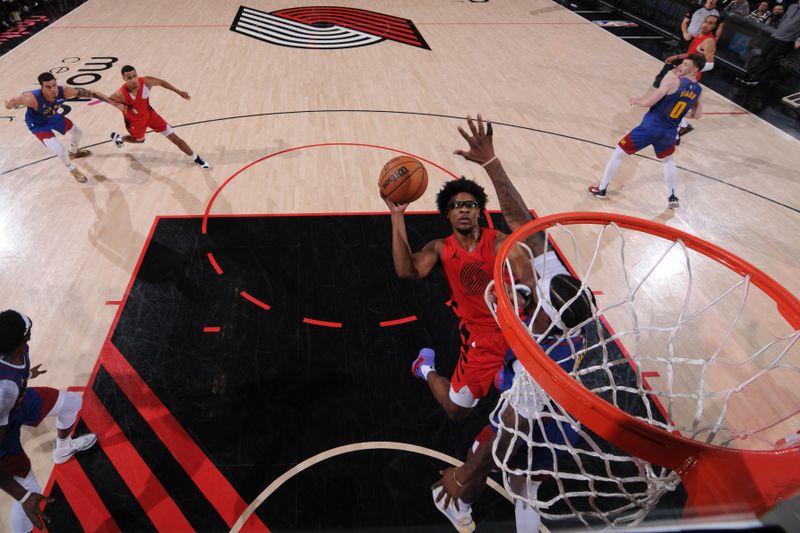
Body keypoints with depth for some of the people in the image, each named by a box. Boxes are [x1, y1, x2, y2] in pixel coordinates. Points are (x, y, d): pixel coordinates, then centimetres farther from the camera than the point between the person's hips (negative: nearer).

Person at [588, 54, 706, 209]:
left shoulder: (672, 82, -16)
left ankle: (601, 189, 15)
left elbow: (647, 103, -18)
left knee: (618, 153, 10)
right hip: (669, 132, 5)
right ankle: (673, 197, 28)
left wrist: (636, 101, 3)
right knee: (668, 160, 31)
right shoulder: (698, 90, 5)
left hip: (651, 127, -5)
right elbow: (697, 115, 16)